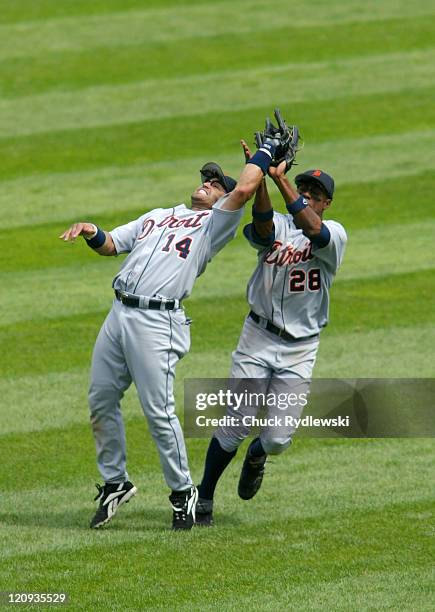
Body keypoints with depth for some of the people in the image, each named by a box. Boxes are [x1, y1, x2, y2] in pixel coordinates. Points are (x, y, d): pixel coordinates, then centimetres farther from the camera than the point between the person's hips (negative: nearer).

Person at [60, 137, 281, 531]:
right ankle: (115, 484, 22)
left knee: (158, 411, -9)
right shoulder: (158, 216, 25)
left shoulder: (215, 222, 5)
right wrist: (91, 234, 1)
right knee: (101, 401, 9)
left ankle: (183, 492, 5)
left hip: (157, 321, -7)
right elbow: (111, 244, 22)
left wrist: (266, 150, 3)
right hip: (119, 315, 7)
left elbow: (245, 188, -12)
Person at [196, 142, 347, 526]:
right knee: (234, 427, -6)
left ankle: (257, 454, 32)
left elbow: (311, 228, -26)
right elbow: (263, 227, -24)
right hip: (258, 339, 0)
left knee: (279, 440, -4)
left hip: (300, 350, 0)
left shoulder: (335, 235, -3)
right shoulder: (276, 225, 2)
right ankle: (204, 497, 9)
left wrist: (280, 178, -34)